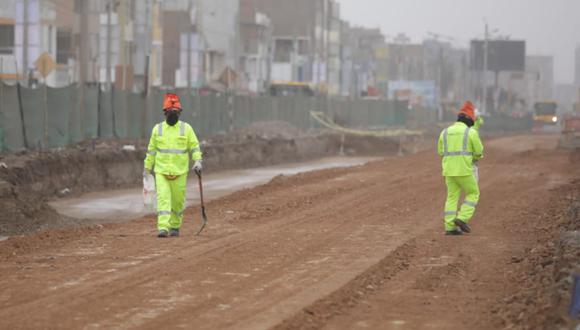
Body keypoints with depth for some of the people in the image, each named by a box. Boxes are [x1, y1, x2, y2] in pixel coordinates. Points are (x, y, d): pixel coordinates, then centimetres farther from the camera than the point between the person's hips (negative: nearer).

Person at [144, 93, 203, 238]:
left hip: (180, 172, 0)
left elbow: (195, 146, 0)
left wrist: (198, 161, -16)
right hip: (161, 172, 0)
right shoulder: (158, 129, 5)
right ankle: (163, 228, -20)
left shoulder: (186, 128, 0)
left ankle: (175, 226, 27)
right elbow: (151, 150, 12)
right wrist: (147, 168, 14)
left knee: (178, 201, 8)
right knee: (163, 199, -13)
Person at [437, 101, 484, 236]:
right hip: (464, 169, -5)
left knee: (452, 197, 10)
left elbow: (441, 152, 19)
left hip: (449, 169, 5)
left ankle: (450, 227, 4)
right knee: (473, 194, 11)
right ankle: (462, 219, -5)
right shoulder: (471, 132, -5)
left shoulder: (445, 132, 10)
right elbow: (479, 151, -1)